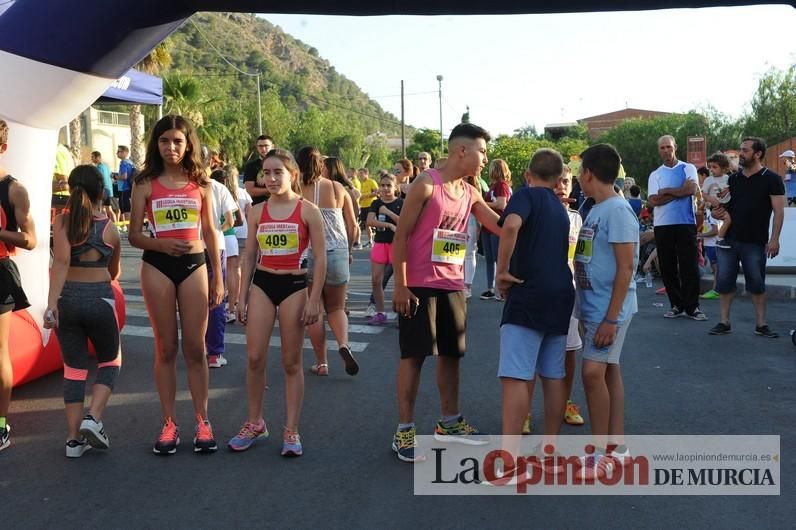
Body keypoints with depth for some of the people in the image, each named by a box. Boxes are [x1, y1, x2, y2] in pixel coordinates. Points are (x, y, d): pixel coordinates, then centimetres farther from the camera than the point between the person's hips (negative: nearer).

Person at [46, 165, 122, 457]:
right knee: (110, 361, 18)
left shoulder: (62, 222, -4)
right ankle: (93, 418, -2)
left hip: (67, 299, 1)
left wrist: (51, 303, -23)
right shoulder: (109, 227, 1)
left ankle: (74, 438, 12)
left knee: (74, 369, 11)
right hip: (100, 298, -1)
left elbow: (61, 261, -18)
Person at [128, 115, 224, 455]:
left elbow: (210, 233, 9)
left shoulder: (201, 184, 5)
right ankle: (169, 423, 14)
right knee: (166, 348, 6)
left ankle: (202, 422, 13)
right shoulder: (145, 185, 1)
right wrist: (161, 244, -19)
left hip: (194, 265, 1)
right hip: (157, 266, 0)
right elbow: (133, 236, 1)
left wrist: (218, 278, 7)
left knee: (195, 348, 4)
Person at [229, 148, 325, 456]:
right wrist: (242, 297, 7)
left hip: (294, 285, -3)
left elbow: (320, 259, -6)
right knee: (254, 358, 1)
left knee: (291, 362, 4)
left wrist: (314, 300, -11)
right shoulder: (257, 212, 5)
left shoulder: (307, 211, -5)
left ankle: (291, 431, 13)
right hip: (262, 284, 3)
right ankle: (254, 423, 19)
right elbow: (249, 257, 11)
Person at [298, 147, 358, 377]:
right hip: (337, 253, 2)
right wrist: (349, 250, 23)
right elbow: (352, 225, 7)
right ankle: (343, 343, -10)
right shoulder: (337, 188, 3)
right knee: (336, 307, 17)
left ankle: (321, 363, 12)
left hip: (308, 254, -2)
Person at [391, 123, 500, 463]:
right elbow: (401, 235, -11)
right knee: (413, 355, -2)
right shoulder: (427, 184, -11)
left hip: (453, 286, 7)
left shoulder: (470, 194, 10)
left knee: (451, 353, 13)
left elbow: (502, 227, 11)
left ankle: (449, 422, 28)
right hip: (420, 285, -7)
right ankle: (404, 430, 7)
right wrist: (400, 285, -15)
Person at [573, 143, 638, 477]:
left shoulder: (618, 210, -16)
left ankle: (603, 450, -2)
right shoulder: (596, 210, 12)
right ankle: (616, 446, 20)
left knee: (593, 372, -12)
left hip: (609, 309, -9)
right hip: (592, 306, 9)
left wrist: (611, 318, -20)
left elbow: (626, 267, -19)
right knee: (608, 371, 12)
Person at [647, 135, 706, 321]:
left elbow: (691, 188, -12)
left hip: (686, 223, -2)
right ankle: (677, 305, 14)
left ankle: (692, 307, 2)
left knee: (690, 266, -3)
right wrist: (679, 192, -7)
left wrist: (665, 191, -5)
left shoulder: (688, 168, 7)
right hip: (663, 225, 2)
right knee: (667, 267, 4)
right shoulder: (655, 175, 11)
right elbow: (653, 200, -3)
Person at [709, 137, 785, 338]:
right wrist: (718, 212, -4)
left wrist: (774, 239, -16)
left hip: (755, 242, -4)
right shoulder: (733, 179, 12)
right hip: (728, 240, 5)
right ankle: (724, 322, 12)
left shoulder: (771, 179, -3)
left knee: (757, 284, 2)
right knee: (724, 282, 4)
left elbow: (778, 211, -7)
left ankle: (761, 324, 11)